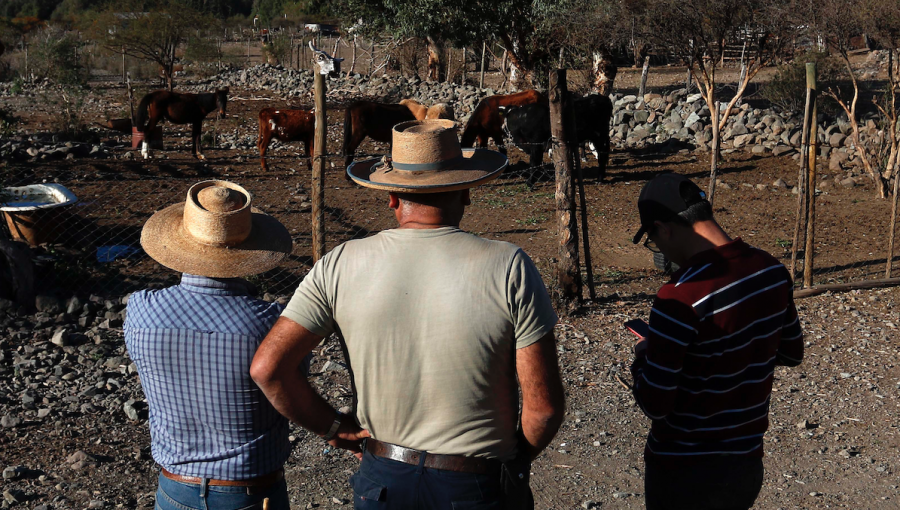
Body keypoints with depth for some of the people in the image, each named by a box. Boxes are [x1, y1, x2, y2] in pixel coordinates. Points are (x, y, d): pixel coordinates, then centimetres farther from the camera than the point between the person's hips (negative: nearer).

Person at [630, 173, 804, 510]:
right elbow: (792, 353, 11)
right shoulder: (772, 270, -5)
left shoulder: (680, 298, -27)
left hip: (684, 471, -6)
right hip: (748, 462, 6)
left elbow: (654, 404, -22)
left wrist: (643, 356, -4)